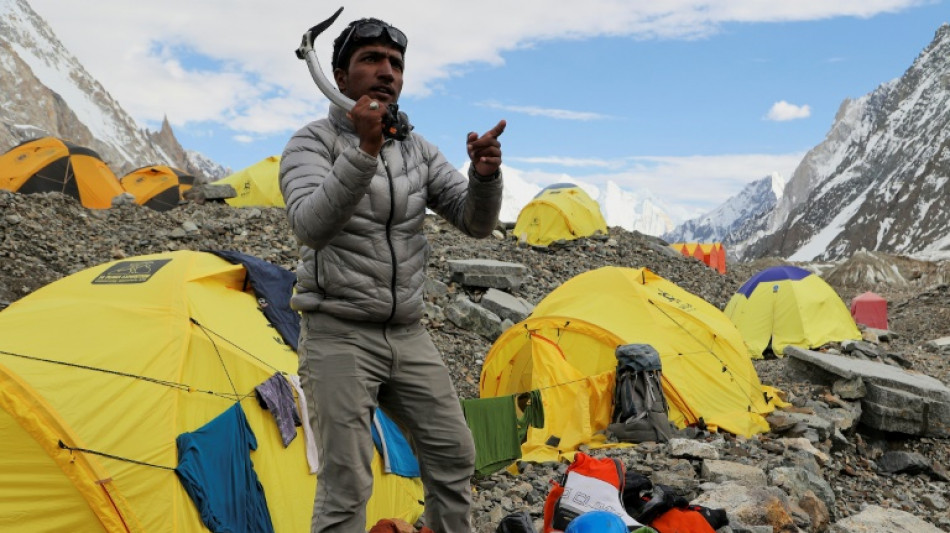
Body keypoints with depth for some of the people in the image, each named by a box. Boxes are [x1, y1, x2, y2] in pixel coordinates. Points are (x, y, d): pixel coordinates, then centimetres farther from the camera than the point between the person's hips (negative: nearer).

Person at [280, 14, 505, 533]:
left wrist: (484, 176, -20)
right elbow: (310, 226, -27)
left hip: (408, 335, 6)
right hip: (338, 335, -6)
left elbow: (476, 223, 2)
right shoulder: (312, 142, -8)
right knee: (346, 484, -7)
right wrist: (364, 150, -37)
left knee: (453, 456, 9)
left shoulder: (417, 149, 9)